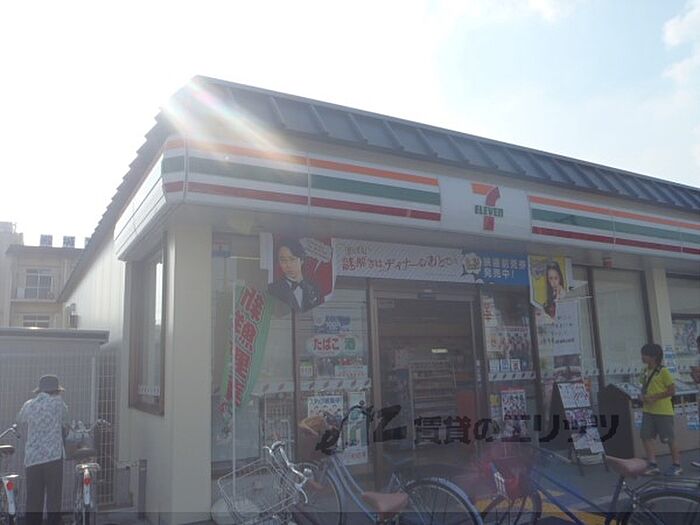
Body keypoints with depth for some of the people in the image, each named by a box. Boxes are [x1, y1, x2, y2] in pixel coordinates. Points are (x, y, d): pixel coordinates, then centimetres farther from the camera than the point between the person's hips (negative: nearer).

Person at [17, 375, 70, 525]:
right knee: (53, 500, 2)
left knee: (33, 501, 9)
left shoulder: (29, 405, 8)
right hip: (53, 457, -3)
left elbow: (20, 420, 28)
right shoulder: (57, 402, -1)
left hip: (31, 458, 4)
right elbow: (65, 423, 9)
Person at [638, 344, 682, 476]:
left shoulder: (663, 371, -12)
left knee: (669, 439, 5)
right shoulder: (645, 371, 8)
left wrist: (654, 397, -19)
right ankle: (653, 465, 6)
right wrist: (643, 397, -2)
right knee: (646, 437, 0)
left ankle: (677, 465, 20)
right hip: (648, 411, 6)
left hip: (663, 411, -6)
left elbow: (672, 390, -12)